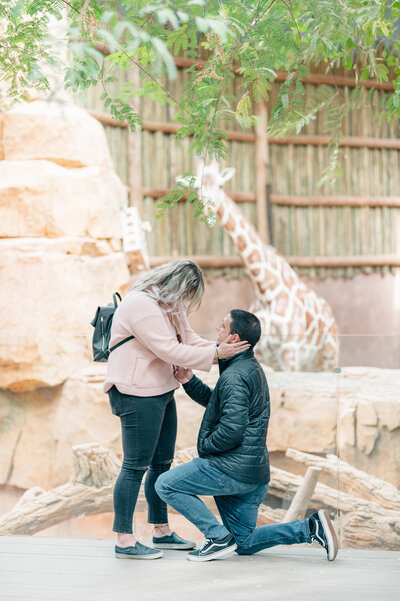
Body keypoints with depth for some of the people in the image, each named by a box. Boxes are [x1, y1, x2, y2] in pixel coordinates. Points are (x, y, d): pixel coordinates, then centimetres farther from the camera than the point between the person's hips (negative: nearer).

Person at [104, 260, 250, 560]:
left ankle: (162, 531, 25)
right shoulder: (142, 306, -21)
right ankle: (124, 540, -4)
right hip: (138, 396, -11)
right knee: (136, 465, -8)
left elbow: (188, 339, 13)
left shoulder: (169, 307, 14)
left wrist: (223, 350, -4)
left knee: (162, 463, 15)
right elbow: (170, 351, -24)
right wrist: (216, 354, -19)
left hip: (162, 392, 11)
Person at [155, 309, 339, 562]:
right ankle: (312, 527, 5)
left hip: (234, 470, -10)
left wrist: (203, 446, -9)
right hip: (254, 471, 10)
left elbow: (231, 431, -26)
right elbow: (215, 402, 24)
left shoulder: (234, 376, -19)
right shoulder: (252, 368, 14)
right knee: (245, 544, 17)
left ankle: (218, 536, -4)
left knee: (166, 485, -1)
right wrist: (190, 381, 10)